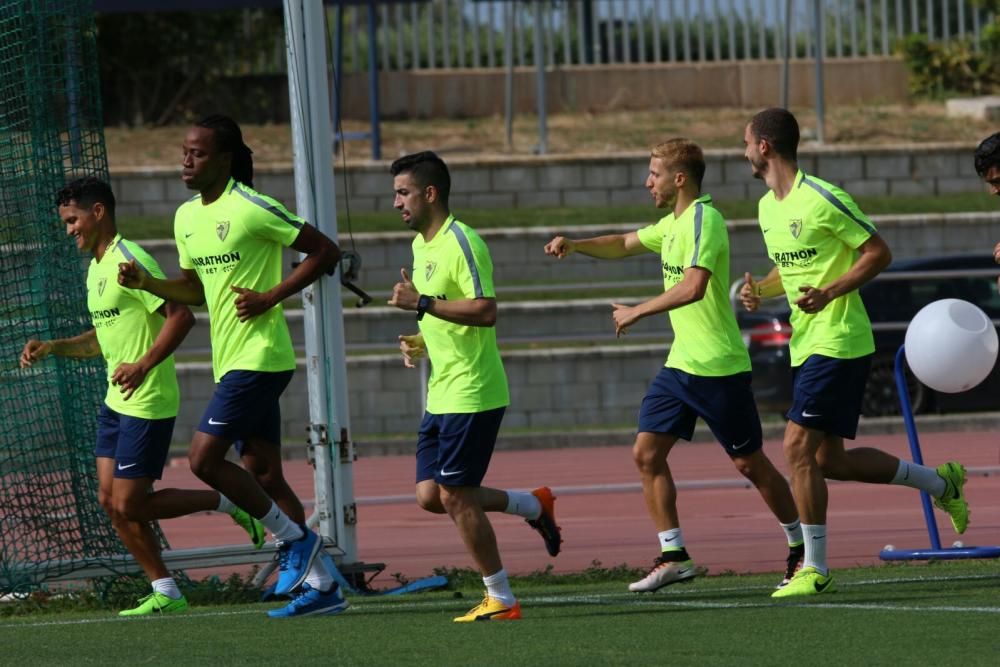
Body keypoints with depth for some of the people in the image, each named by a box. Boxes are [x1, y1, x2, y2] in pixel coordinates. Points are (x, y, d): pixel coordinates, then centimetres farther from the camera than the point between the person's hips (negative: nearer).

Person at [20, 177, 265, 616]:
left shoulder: (129, 260, -15)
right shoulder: (95, 268, 16)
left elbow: (181, 315, -22)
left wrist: (144, 365, -29)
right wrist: (52, 347, 14)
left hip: (148, 402, -10)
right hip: (116, 401, 10)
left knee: (129, 505, -9)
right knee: (111, 501, 5)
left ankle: (230, 503, 5)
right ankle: (165, 592, 10)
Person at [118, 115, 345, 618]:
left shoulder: (252, 209, -14)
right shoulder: (186, 217, 11)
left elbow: (325, 252, -10)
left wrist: (270, 297, -16)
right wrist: (144, 283, 6)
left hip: (258, 358, -9)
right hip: (231, 361, 9)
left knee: (204, 458, -14)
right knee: (262, 475, 8)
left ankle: (294, 539, 0)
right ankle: (320, 585, 13)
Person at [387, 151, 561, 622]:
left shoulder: (460, 242, -15)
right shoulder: (420, 245, 15)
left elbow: (485, 311, -25)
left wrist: (422, 303, -27)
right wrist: (420, 342, 10)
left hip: (471, 393, -10)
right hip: (441, 394, 10)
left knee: (455, 497, -7)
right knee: (430, 496, 7)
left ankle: (500, 600, 4)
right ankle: (534, 506, 23)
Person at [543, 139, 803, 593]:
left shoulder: (704, 220, -17)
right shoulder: (673, 224, 13)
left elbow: (693, 286, -30)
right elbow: (624, 245, 27)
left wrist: (637, 313, -22)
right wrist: (574, 245, 10)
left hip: (718, 367, -9)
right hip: (680, 364, 9)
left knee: (750, 463, 2)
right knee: (646, 453, -1)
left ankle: (801, 549, 18)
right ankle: (673, 556, 2)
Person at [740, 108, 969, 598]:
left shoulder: (821, 199, -15)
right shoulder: (768, 208, 12)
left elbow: (878, 253, -11)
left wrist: (829, 293, -22)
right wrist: (760, 290, 4)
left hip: (838, 341, -9)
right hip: (807, 344, 9)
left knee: (798, 447, -13)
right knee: (830, 461, 10)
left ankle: (815, 568, -7)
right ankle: (940, 482, 28)